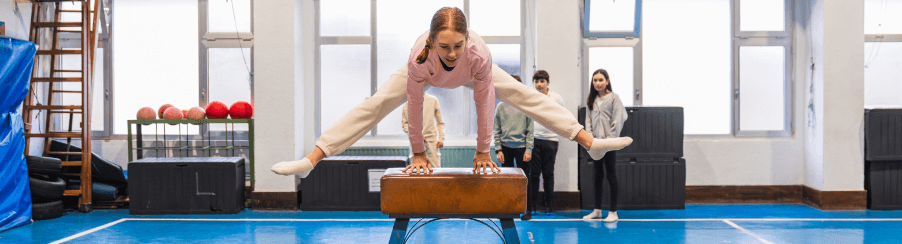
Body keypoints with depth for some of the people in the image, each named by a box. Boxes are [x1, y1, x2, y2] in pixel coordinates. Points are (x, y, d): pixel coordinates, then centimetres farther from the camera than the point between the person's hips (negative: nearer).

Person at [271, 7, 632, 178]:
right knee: (374, 105, -11)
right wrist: (418, 152, -19)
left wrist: (483, 150, -21)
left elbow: (484, 102, -31)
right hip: (426, 76, -1)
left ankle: (590, 142, -1)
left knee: (525, 95, -7)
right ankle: (311, 159, -10)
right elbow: (414, 105, -30)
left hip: (469, 76, 1)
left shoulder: (479, 55, -44)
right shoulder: (420, 58, -44)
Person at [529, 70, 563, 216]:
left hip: (550, 139, 0)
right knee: (533, 173, 0)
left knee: (548, 174, 4)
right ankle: (531, 205, 7)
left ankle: (549, 206, 11)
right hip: (533, 139, 0)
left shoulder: (556, 98, 4)